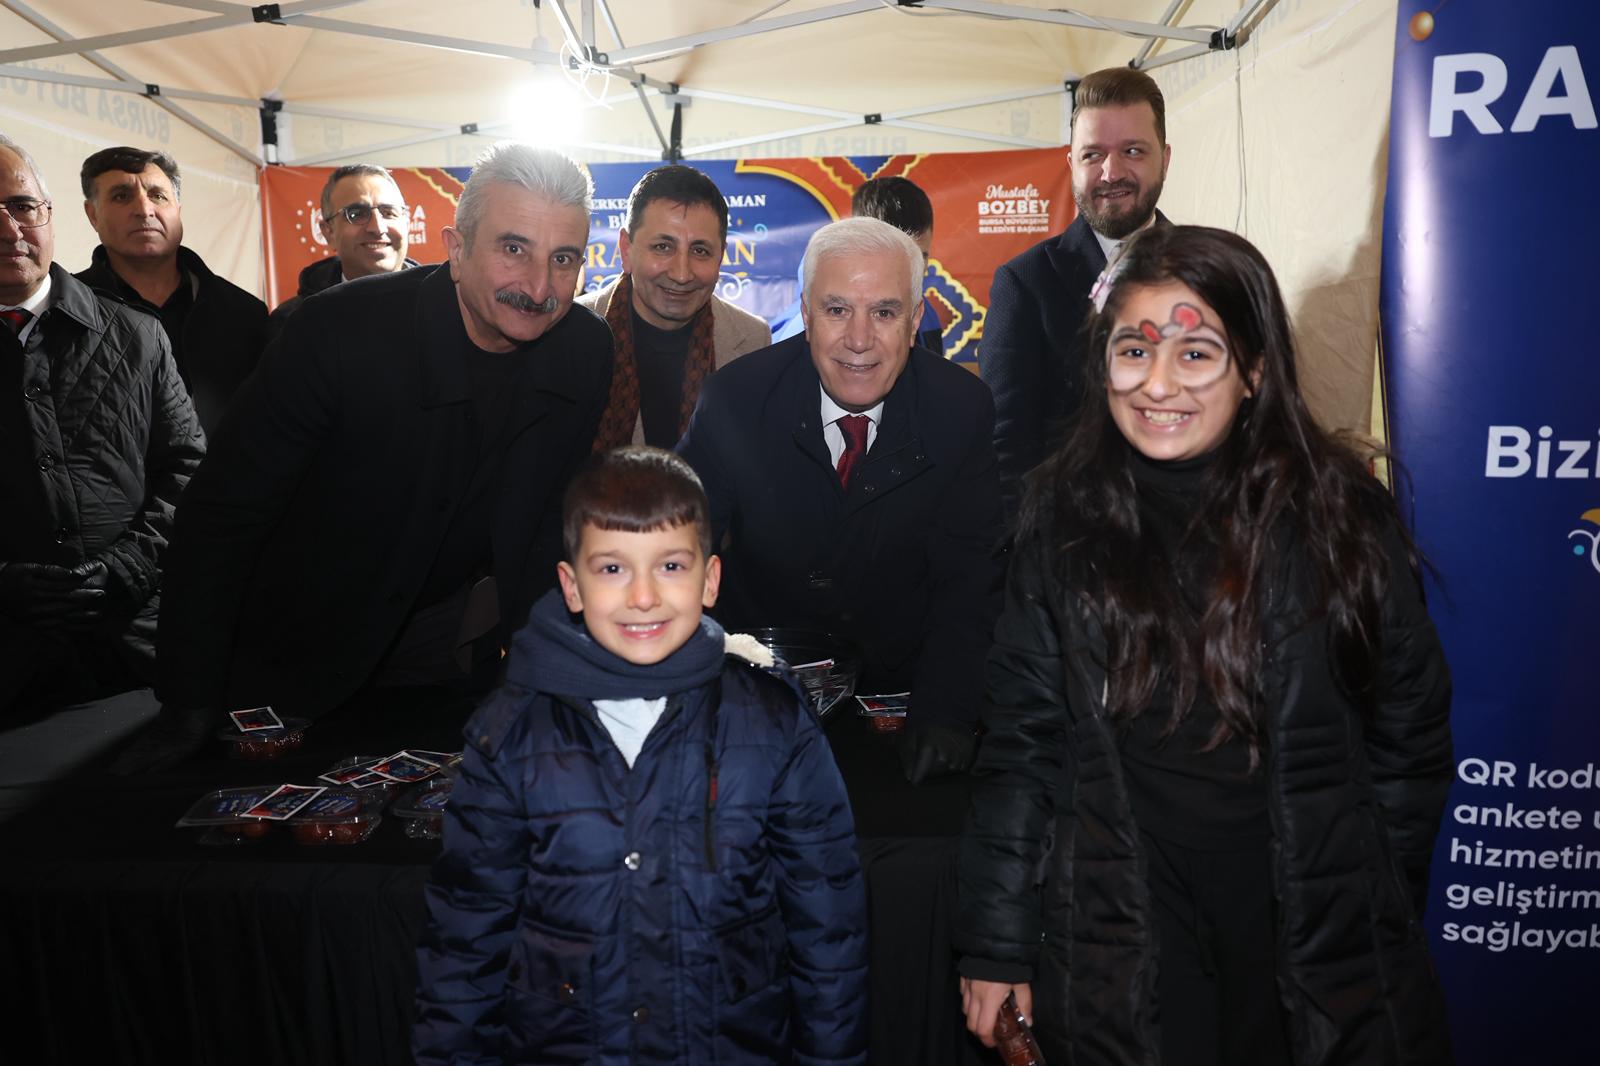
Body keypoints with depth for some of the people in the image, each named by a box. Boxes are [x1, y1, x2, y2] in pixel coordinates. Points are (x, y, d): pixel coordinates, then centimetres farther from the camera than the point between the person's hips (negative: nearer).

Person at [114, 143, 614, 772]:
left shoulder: (586, 352, -13)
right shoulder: (338, 331, -25)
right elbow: (222, 514, -19)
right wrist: (191, 708, -18)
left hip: (448, 652, 3)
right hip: (302, 652, -3)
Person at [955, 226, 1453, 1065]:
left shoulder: (1338, 514, -6)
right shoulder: (1066, 518, -5)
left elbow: (1409, 739, 2)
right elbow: (1020, 745, -3)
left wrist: (1380, 918, 2)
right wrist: (996, 946, -2)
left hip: (1326, 963, 0)